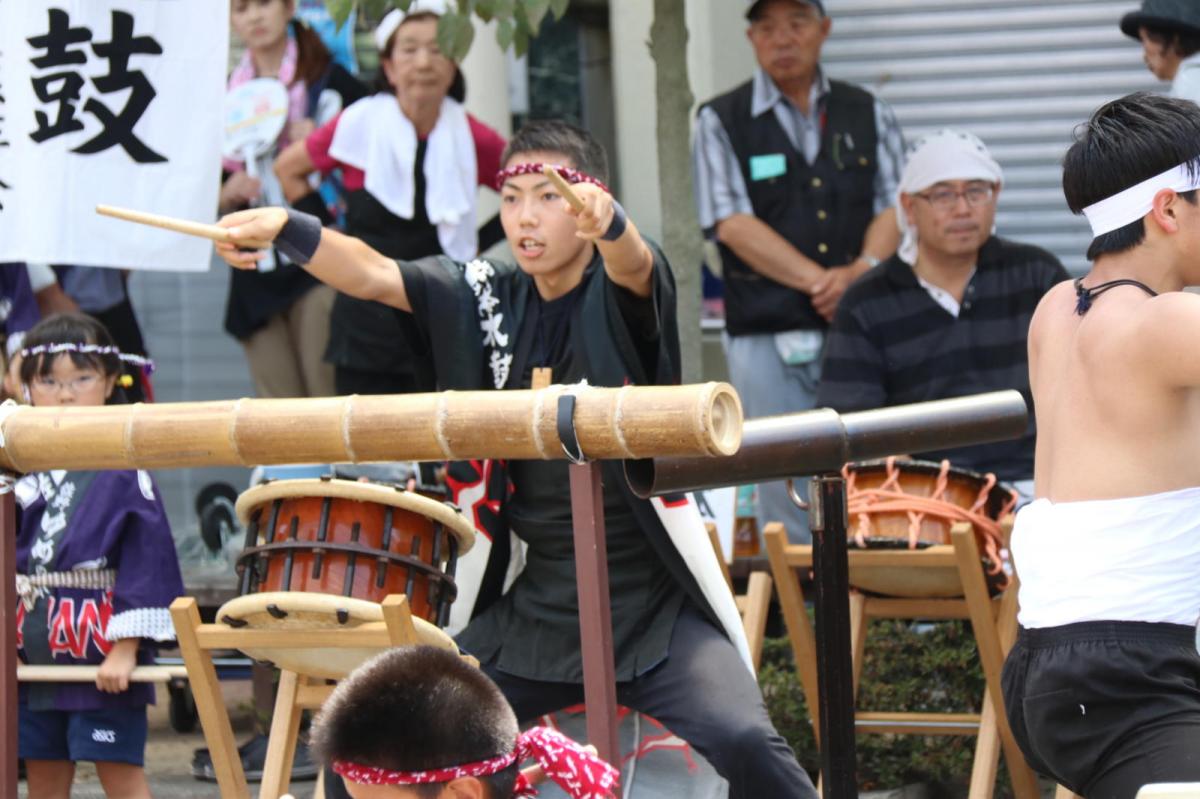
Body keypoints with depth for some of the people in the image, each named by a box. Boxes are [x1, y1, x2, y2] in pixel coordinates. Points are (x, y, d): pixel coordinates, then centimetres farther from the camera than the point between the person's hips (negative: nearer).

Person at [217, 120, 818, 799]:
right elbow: (373, 276, -6)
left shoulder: (622, 293, -5)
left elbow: (632, 263, -29)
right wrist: (286, 228, -25)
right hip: (533, 609, 4)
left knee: (743, 740, -25)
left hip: (653, 604, -4)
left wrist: (607, 219, -52)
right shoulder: (487, 298, 6)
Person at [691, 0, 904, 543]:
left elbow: (893, 206, 6)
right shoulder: (720, 122, 5)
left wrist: (862, 270, -14)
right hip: (768, 336, -2)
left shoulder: (868, 114, 14)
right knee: (787, 502, -2)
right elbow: (734, 225, -5)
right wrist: (821, 281, -13)